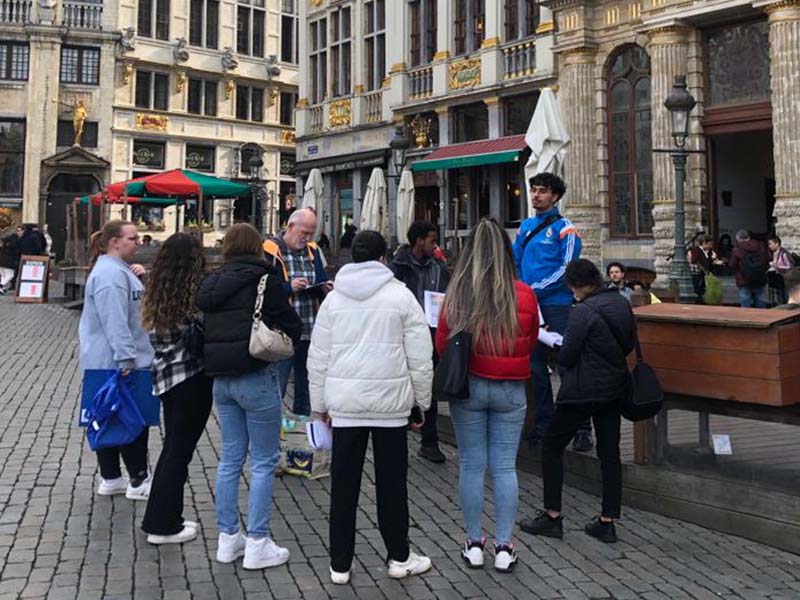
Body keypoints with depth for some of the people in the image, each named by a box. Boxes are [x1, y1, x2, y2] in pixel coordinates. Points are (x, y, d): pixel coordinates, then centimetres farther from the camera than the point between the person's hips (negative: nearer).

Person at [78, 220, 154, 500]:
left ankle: (110, 479, 22)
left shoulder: (117, 270, 17)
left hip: (108, 363, 11)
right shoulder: (110, 274, -19)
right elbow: (114, 322, -26)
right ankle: (138, 481, 6)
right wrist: (127, 359, -27)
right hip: (115, 363, -11)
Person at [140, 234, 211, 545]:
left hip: (166, 376, 7)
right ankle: (163, 525, 12)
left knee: (172, 446, 19)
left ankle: (159, 518, 27)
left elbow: (156, 338, 10)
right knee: (180, 450, 4)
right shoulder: (196, 294, -16)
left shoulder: (156, 296, 5)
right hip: (192, 378, -7)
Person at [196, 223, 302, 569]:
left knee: (230, 458, 15)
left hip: (220, 378, 7)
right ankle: (257, 544, 6)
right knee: (263, 461, 2)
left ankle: (228, 538, 22)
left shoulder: (212, 283, 9)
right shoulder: (263, 279, -10)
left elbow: (206, 326, 13)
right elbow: (291, 325, -6)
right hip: (256, 376, -7)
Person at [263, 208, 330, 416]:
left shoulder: (313, 250, 14)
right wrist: (288, 287, -22)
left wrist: (325, 289, 1)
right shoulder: (270, 251, -6)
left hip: (311, 331, 6)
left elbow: (321, 282, 23)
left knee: (307, 384, 15)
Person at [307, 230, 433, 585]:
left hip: (345, 401, 2)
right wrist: (423, 400, 8)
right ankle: (399, 557, 22)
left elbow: (318, 357, 8)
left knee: (344, 484, 8)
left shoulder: (334, 299, 6)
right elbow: (420, 356, -2)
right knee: (391, 483, 9)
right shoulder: (400, 295, -2)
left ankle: (340, 564, 16)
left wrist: (320, 402, 16)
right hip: (390, 400, -2)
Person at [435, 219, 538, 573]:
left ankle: (474, 544, 19)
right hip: (510, 390, 0)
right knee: (505, 466, 8)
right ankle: (504, 547, 15)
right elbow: (531, 344, 7)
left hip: (468, 386, 0)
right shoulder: (524, 295, -8)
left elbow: (441, 345, 1)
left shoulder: (457, 294, -10)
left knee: (471, 465, 9)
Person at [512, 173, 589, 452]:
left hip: (557, 305, -6)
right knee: (536, 364, 11)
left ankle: (582, 427, 3)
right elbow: (514, 261, 17)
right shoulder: (526, 226, 14)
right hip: (529, 305, 6)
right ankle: (544, 421, 23)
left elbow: (567, 268, -12)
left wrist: (536, 289, -16)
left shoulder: (564, 228, -5)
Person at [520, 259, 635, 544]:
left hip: (583, 391, -8)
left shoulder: (583, 311, -19)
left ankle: (552, 517, 11)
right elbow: (629, 344, 15)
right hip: (614, 387, 8)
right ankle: (607, 523, 16)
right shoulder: (622, 303, 4)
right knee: (610, 454, 12)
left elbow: (566, 357, -16)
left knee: (552, 446, 7)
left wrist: (555, 346, 4)